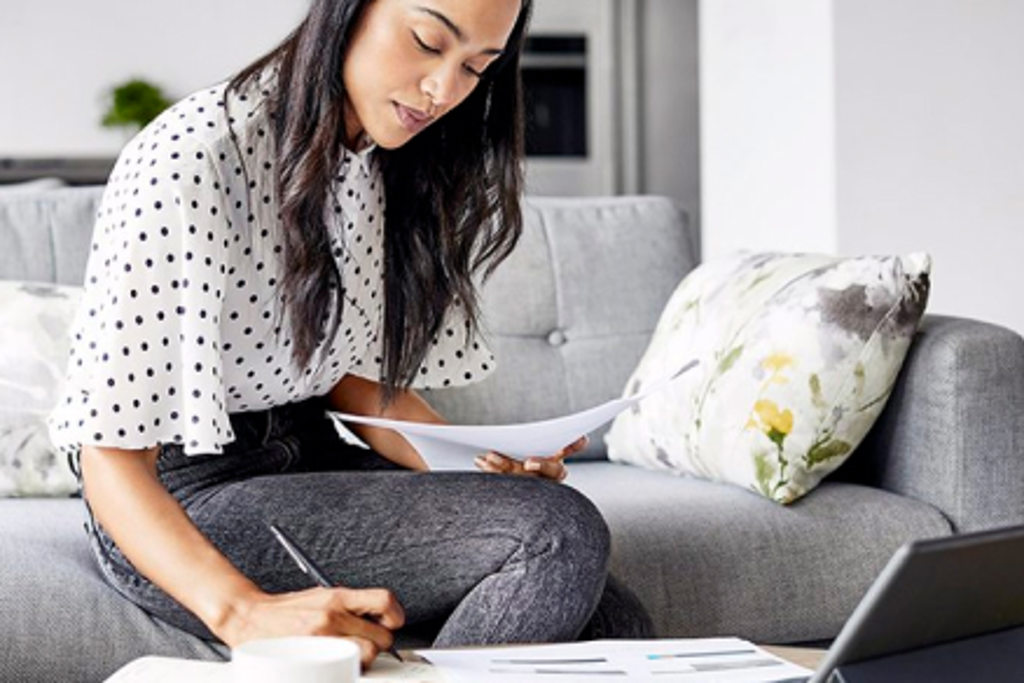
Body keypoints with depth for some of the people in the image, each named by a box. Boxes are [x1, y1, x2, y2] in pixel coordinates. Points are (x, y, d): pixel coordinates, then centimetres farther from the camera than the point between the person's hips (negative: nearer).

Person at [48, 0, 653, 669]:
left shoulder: (386, 163, 4)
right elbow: (109, 454, -27)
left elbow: (357, 374, 11)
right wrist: (243, 612, -43)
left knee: (613, 622, -14)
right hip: (180, 500, -7)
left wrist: (483, 468, -9)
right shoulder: (187, 160, -23)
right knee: (561, 535, -24)